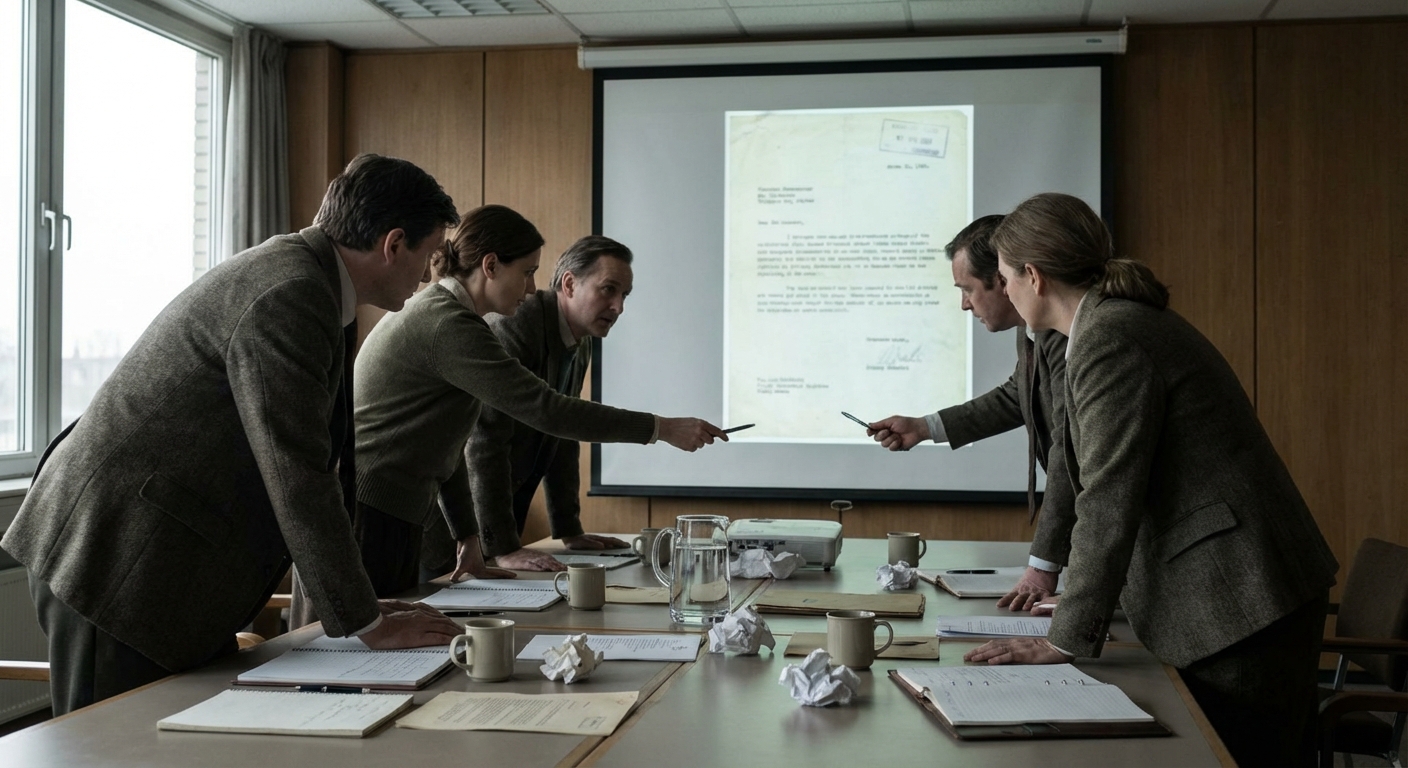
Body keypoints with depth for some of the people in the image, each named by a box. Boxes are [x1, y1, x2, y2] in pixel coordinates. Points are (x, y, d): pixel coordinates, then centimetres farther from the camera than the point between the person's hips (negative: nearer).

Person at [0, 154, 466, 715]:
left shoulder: (296, 272, 13)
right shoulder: (288, 296, -20)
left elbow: (304, 462, 18)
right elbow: (296, 477, -22)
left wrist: (356, 602, 17)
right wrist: (367, 624, -13)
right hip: (119, 568, -10)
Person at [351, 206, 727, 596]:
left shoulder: (435, 313, 16)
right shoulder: (447, 324, -17)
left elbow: (446, 446, 19)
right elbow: (546, 410, -22)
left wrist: (468, 539, 18)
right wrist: (663, 428, -16)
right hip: (370, 516, -10)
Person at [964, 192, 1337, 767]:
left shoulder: (1109, 339, -17)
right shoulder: (1128, 320, 15)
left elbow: (1109, 502, -19)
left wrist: (1066, 641, -12)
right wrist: (1079, 602, 24)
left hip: (1237, 604, -10)